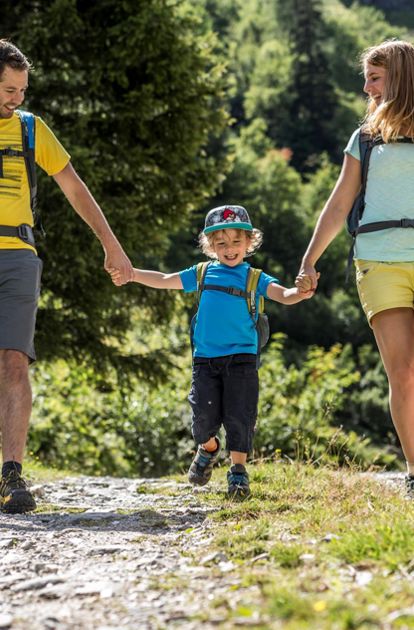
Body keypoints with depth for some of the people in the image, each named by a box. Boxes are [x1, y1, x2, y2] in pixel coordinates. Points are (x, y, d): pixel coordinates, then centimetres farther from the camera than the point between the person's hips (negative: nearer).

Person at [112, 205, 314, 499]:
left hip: (241, 359, -2)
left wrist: (300, 293, -32)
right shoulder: (203, 274, 12)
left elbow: (283, 295, -10)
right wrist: (131, 273, 8)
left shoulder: (255, 278, 5)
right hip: (205, 359, 2)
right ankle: (208, 447, 28)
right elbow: (164, 280, 16)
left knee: (239, 415, -6)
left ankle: (239, 469, 7)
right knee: (205, 415, -4)